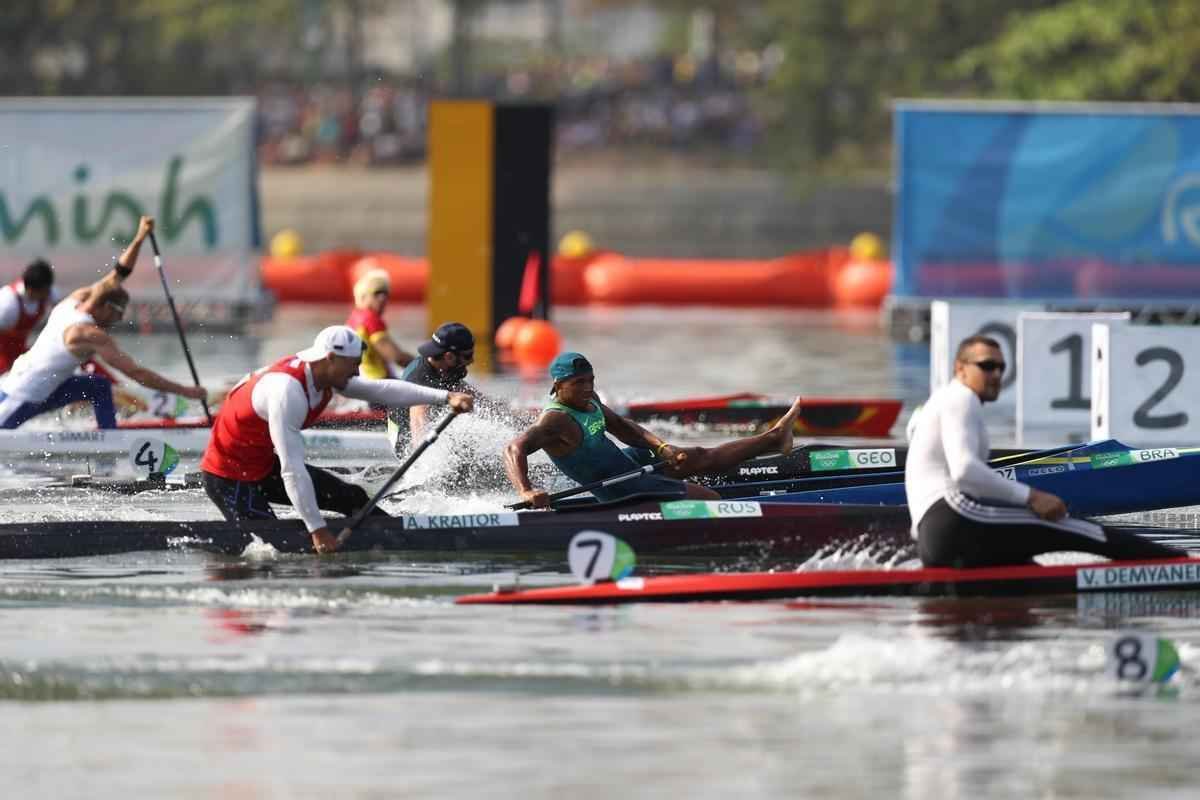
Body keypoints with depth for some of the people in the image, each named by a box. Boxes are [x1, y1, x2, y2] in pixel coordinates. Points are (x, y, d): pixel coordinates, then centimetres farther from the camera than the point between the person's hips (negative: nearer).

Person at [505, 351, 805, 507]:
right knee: (710, 500, -2)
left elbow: (622, 427, 11)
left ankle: (773, 439, 35)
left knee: (702, 458, 21)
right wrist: (526, 492, -57)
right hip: (621, 490, -10)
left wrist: (661, 448, -5)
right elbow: (515, 449, -39)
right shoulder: (556, 421, -27)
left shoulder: (588, 401, 2)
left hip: (629, 462, 10)